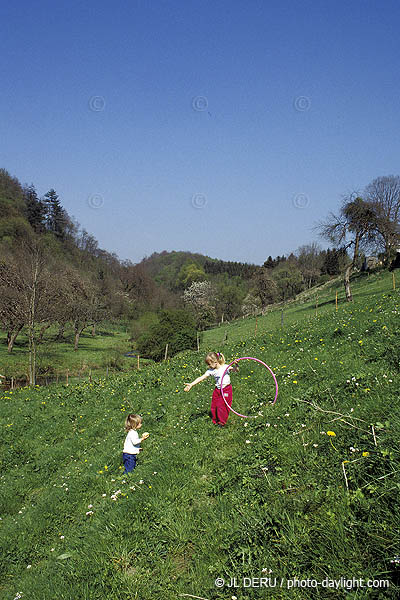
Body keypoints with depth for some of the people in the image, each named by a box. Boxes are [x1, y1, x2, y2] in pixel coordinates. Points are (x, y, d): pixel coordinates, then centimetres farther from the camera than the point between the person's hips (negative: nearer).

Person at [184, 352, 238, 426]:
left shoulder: (225, 367, -15)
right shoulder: (210, 371, -5)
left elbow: (236, 370, -17)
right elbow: (201, 378, -10)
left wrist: (235, 366, -41)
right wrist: (191, 384, -17)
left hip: (226, 390, -5)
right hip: (217, 390, 5)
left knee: (222, 406, -2)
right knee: (214, 406, 8)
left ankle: (222, 422, 20)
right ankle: (215, 421, 30)